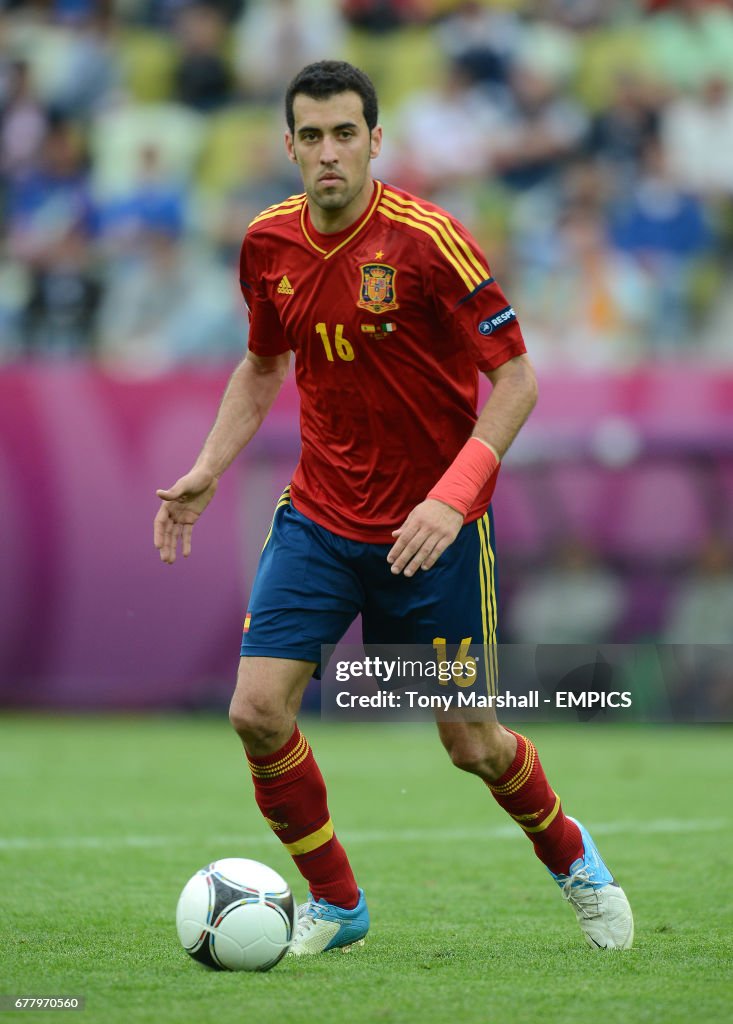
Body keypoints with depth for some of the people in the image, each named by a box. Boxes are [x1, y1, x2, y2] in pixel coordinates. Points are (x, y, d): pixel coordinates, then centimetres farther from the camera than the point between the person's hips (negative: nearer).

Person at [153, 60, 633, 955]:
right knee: (257, 711, -12)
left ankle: (571, 858, 35)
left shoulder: (427, 239, -18)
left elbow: (516, 380, -15)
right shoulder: (268, 244, -1)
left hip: (432, 530, -4)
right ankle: (335, 902, 9)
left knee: (470, 744, 3)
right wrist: (206, 470, 6)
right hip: (318, 518, 4)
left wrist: (452, 498, -25)